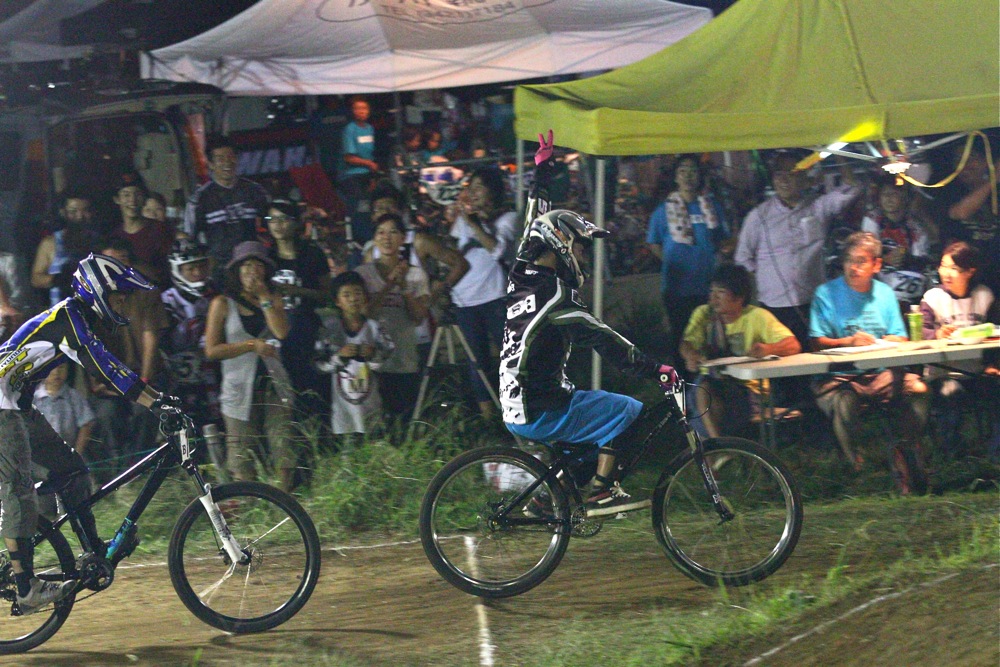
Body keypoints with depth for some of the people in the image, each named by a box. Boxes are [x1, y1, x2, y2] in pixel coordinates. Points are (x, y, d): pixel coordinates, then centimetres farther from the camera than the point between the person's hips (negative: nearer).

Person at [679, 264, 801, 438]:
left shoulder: (757, 317, -6)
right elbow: (687, 343, -7)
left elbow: (793, 345, -14)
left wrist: (768, 349, -37)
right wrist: (691, 356, -33)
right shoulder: (703, 314, 5)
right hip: (714, 380, 3)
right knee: (703, 389, -31)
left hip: (749, 386, -3)